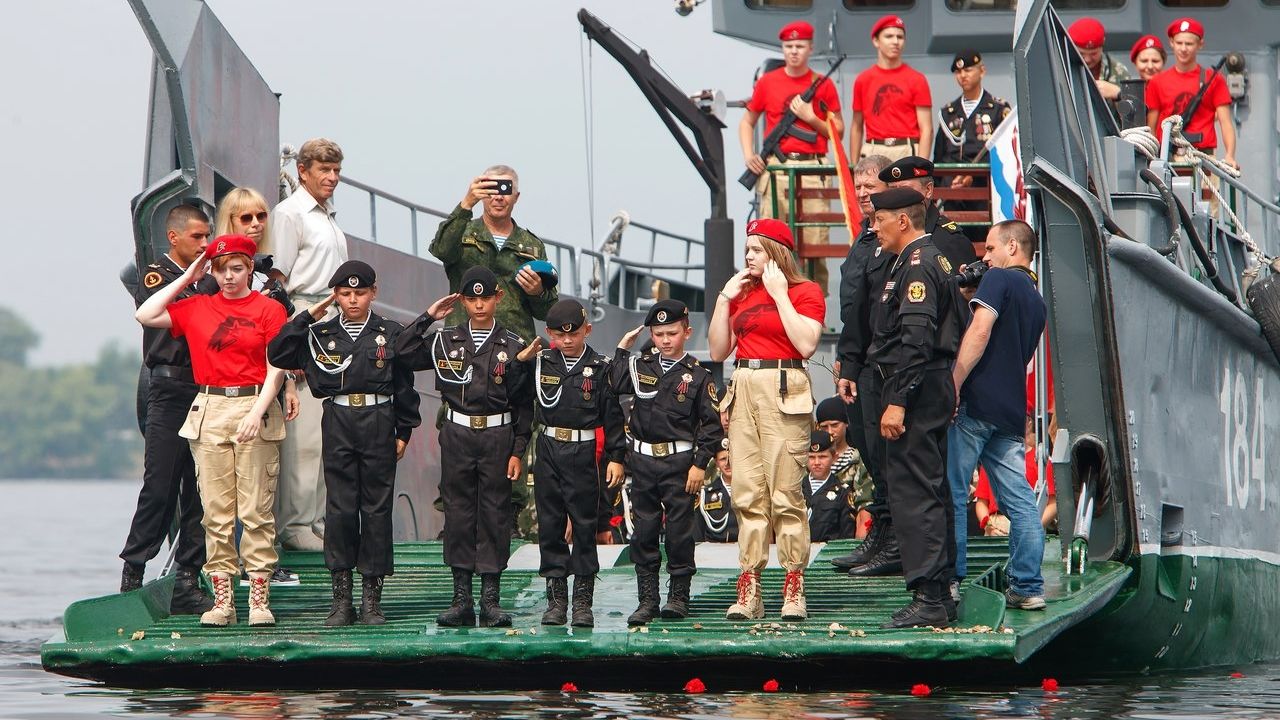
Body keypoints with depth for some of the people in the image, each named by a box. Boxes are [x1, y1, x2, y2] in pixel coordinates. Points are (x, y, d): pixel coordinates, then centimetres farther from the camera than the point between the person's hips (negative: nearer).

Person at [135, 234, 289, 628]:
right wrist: (186, 278, 7)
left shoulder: (269, 310, 1)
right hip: (209, 410, 3)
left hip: (255, 409, -3)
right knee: (216, 511, 1)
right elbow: (145, 315, 5)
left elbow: (276, 369, -3)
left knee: (256, 510, -5)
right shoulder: (196, 308, 11)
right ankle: (222, 600, 2)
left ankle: (259, 599, -3)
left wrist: (257, 412, -15)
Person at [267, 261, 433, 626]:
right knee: (340, 509, -1)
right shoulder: (321, 334, 7)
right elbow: (277, 355, -1)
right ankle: (341, 597, 4)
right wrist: (306, 318, -2)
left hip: (379, 423, -1)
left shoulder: (391, 333, 5)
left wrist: (403, 431, 4)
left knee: (377, 509, 2)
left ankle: (372, 597, 7)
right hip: (338, 423, 1)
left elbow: (404, 385, 8)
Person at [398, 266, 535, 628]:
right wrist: (428, 316, 1)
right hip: (457, 435, 1)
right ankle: (461, 599, 7)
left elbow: (524, 405, 3)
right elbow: (403, 352, 0)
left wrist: (518, 451, -2)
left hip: (497, 436, -1)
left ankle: (491, 599, 4)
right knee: (458, 512, 3)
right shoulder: (445, 340, 6)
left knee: (495, 513, 0)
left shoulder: (514, 346, 2)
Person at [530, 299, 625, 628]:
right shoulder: (541, 363, 6)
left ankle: (583, 601, 3)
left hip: (583, 452, -3)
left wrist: (616, 457, -3)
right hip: (548, 449, 3)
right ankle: (556, 598, 9)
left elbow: (613, 415, 0)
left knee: (584, 524, -1)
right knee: (550, 524, 4)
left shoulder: (600, 367, -1)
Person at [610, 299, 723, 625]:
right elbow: (611, 388, -1)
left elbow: (712, 424, -2)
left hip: (679, 461, -3)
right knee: (643, 531, 4)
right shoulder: (640, 367, 9)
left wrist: (700, 464, -8)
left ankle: (679, 596, 10)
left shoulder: (697, 375, -1)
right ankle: (647, 600, 9)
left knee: (680, 530, 1)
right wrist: (622, 349, 3)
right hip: (643, 460, 3)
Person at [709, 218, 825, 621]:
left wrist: (780, 294, -8)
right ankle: (748, 591, -1)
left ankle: (794, 591, -7)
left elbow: (806, 344, -13)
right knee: (747, 494, 1)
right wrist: (724, 298, 8)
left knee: (785, 493, -9)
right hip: (744, 391, 6)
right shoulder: (742, 293, 19)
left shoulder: (804, 292, 2)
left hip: (784, 392, -6)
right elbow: (718, 350, 15)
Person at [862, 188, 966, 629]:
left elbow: (916, 340, -22)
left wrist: (897, 402, -24)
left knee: (912, 493, -11)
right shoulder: (934, 260, 19)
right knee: (932, 492, 13)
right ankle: (940, 596, 17)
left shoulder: (917, 265, -14)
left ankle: (928, 599, -14)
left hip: (916, 391, -11)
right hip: (936, 390, 11)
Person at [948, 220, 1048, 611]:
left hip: (976, 403, -8)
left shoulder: (999, 279, -4)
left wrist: (954, 384, -19)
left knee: (952, 492, -2)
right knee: (1019, 499, 5)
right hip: (1012, 411, 8)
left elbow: (980, 330, -18)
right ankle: (1028, 587, 2)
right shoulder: (1037, 301, 21)